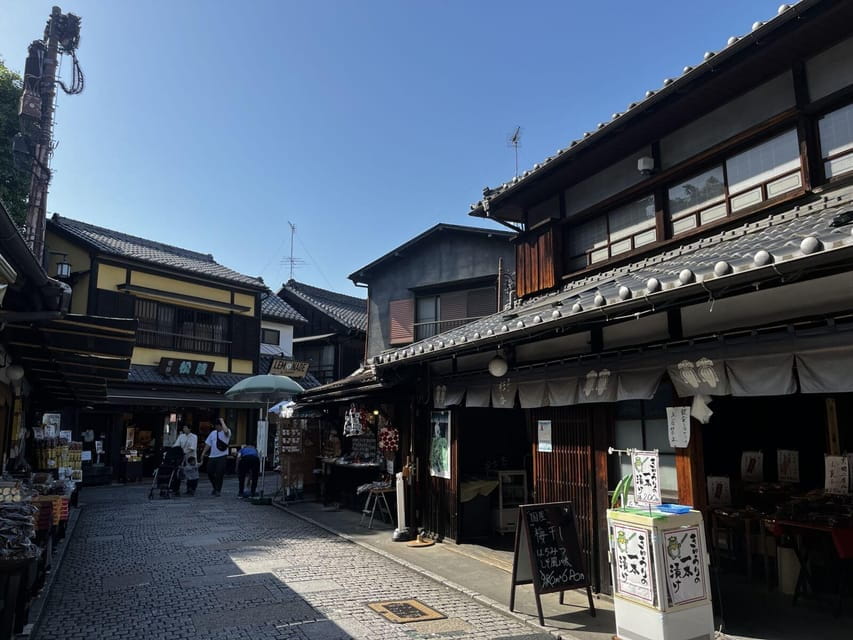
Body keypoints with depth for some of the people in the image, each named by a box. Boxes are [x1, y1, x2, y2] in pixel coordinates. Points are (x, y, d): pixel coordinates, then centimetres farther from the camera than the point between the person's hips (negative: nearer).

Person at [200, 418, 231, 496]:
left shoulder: (226, 433, -6)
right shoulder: (213, 432, 12)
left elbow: (225, 430, -32)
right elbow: (208, 444, 17)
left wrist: (222, 421, -19)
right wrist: (203, 453, 10)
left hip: (222, 456, -6)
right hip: (212, 456, 6)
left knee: (219, 474, -5)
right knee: (210, 472, 9)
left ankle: (218, 490, 10)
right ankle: (215, 487, 30)